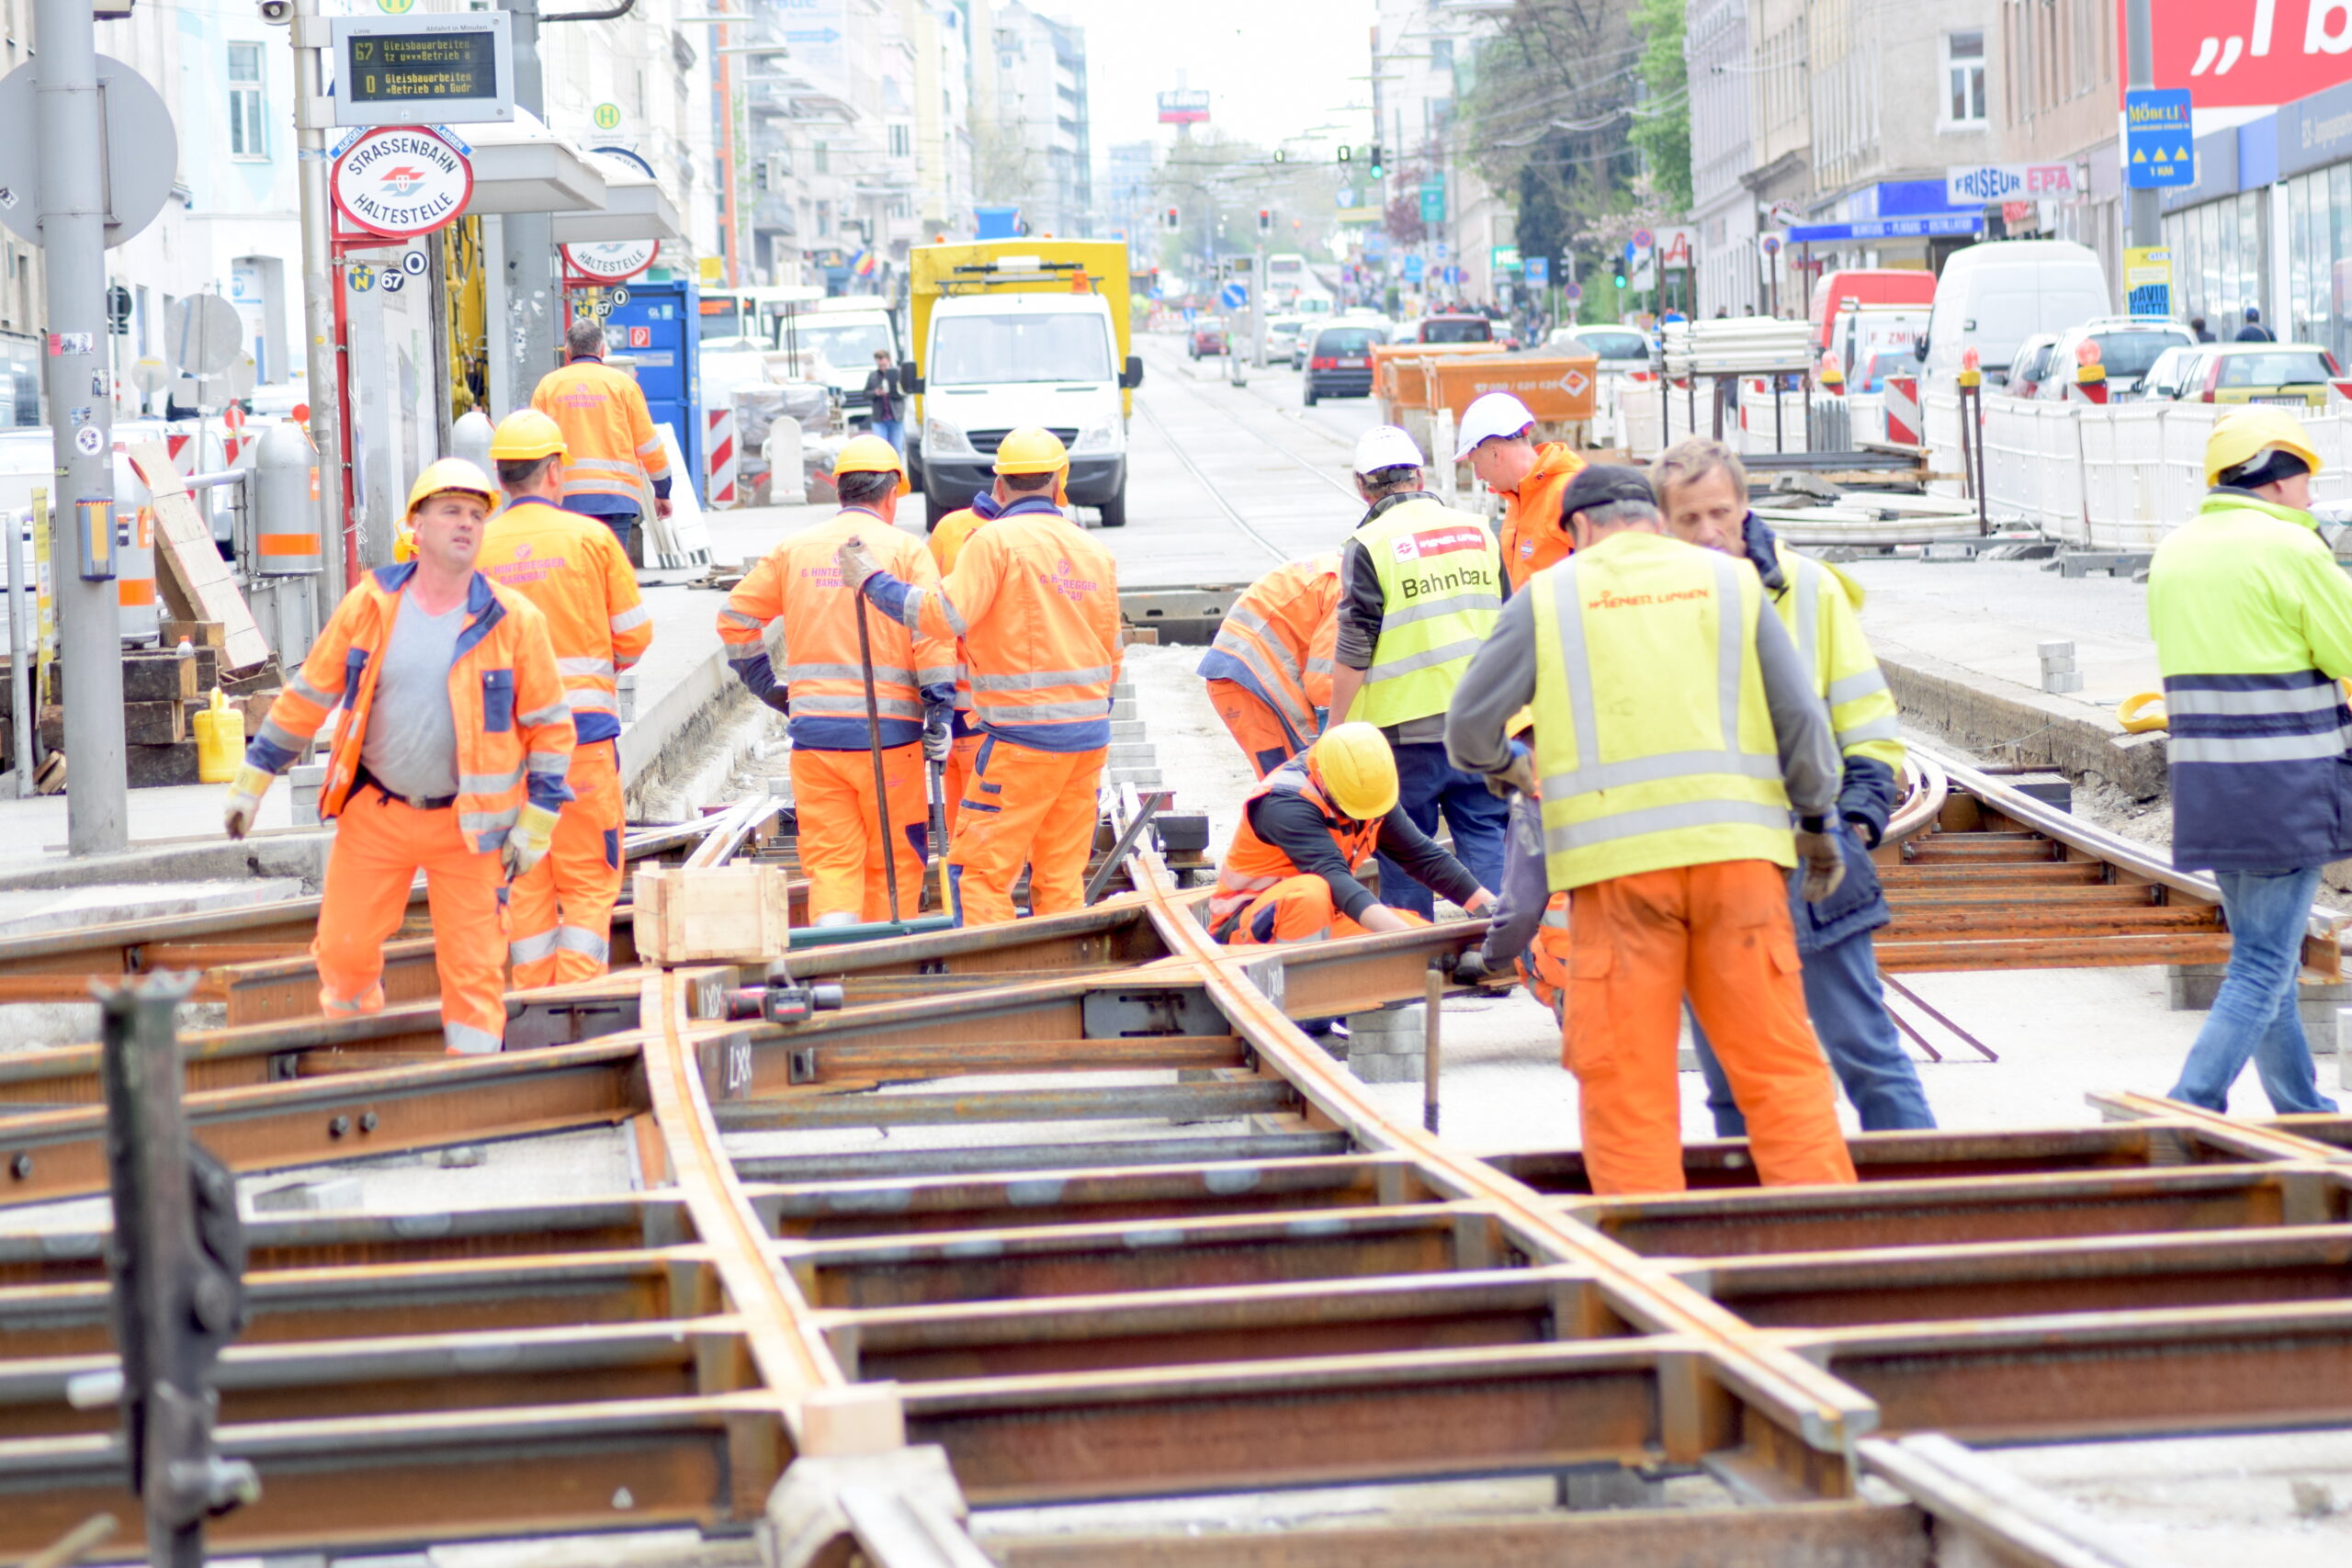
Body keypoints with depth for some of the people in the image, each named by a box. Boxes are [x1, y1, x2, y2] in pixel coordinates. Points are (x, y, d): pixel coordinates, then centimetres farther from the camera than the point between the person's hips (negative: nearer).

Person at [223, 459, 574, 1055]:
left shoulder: (514, 621, -7)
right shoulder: (371, 605, -3)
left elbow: (551, 726, -1)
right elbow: (308, 694, 6)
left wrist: (536, 823, -6)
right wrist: (252, 782, 8)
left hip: (468, 824, -2)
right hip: (374, 815, 2)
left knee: (474, 969, 0)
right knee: (344, 949, 6)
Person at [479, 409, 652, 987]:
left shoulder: (476, 549, 1)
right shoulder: (590, 538, -3)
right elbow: (634, 636, 2)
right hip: (583, 723, -2)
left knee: (525, 883, 9)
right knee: (590, 878, 3)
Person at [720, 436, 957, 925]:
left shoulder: (794, 549, 10)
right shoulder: (904, 549, 0)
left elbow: (735, 619, 13)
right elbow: (933, 632, -9)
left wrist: (767, 685, 21)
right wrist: (940, 712, -8)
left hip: (813, 732, 2)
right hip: (887, 732, -2)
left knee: (830, 862, 2)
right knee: (893, 863, 10)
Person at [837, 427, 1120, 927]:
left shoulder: (996, 540, -9)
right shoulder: (1095, 553, 11)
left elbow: (945, 614, -19)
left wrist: (874, 581, -8)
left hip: (1023, 735, -7)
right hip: (1089, 735, 7)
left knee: (980, 869, -4)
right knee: (1062, 876, 11)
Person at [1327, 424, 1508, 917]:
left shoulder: (1369, 545, -8)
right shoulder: (1476, 531, 9)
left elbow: (1353, 656, -9)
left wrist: (1334, 735, 0)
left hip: (1406, 728, -4)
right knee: (1485, 837, 7)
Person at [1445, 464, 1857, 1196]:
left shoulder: (1550, 594, 9)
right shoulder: (1729, 581, 13)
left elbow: (1469, 729, 9)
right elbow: (1802, 718, 9)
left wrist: (1508, 768, 30)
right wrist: (1817, 822, 21)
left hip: (1614, 860, -1)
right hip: (1734, 849, 1)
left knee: (1625, 1078, 2)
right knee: (1779, 1063, 4)